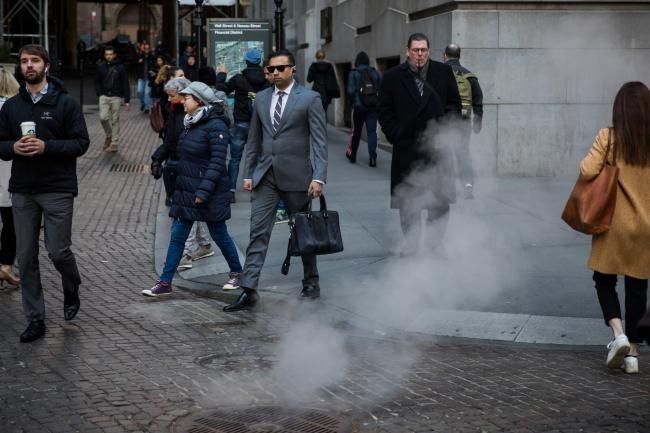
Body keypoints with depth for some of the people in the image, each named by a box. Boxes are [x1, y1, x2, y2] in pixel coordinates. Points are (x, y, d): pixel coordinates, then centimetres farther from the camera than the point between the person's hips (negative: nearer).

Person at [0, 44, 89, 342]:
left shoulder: (65, 103, -1)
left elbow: (81, 143, -6)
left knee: (58, 251, -4)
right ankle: (35, 319, 12)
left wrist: (46, 146, -19)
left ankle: (71, 290, 29)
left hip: (58, 189, -3)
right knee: (26, 258, 3)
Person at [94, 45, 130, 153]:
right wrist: (100, 93, 0)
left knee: (115, 120, 2)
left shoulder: (120, 67, -2)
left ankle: (115, 143, 11)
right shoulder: (101, 67, 4)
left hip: (116, 97, -2)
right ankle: (109, 135, 16)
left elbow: (125, 84, -1)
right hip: (104, 96, 2)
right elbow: (97, 82, 13)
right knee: (103, 117, -10)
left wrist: (127, 99, -4)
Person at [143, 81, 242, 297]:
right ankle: (165, 283, 4)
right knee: (177, 235, 4)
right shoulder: (190, 123, 10)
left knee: (219, 234, 7)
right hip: (186, 190, 8)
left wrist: (204, 190, -25)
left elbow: (218, 162, -20)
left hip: (209, 193, -8)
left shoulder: (215, 126, -16)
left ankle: (236, 272, 27)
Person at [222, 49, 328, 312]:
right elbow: (254, 140, 15)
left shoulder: (309, 99, -4)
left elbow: (320, 141, -8)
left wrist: (319, 177, -16)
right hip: (265, 176, 4)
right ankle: (249, 290, -7)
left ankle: (311, 285, 25)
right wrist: (248, 173, 9)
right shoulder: (261, 99, 10)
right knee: (258, 232, -4)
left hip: (296, 175, -3)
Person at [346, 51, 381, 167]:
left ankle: (352, 155, 27)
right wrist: (378, 102, 9)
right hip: (373, 107, 1)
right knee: (372, 131, 1)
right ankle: (372, 158, -9)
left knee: (356, 131, 13)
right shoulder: (375, 73, 4)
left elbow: (351, 90, -10)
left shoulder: (354, 73, -4)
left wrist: (353, 102, 6)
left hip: (359, 106, -1)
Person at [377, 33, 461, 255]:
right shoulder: (393, 77, 3)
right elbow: (384, 111, 5)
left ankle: (436, 243, 15)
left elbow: (454, 104, 10)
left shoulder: (444, 72, 6)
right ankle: (411, 243, 15)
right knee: (408, 202, 5)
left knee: (440, 200, 3)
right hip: (406, 147, -1)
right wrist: (395, 136, -3)